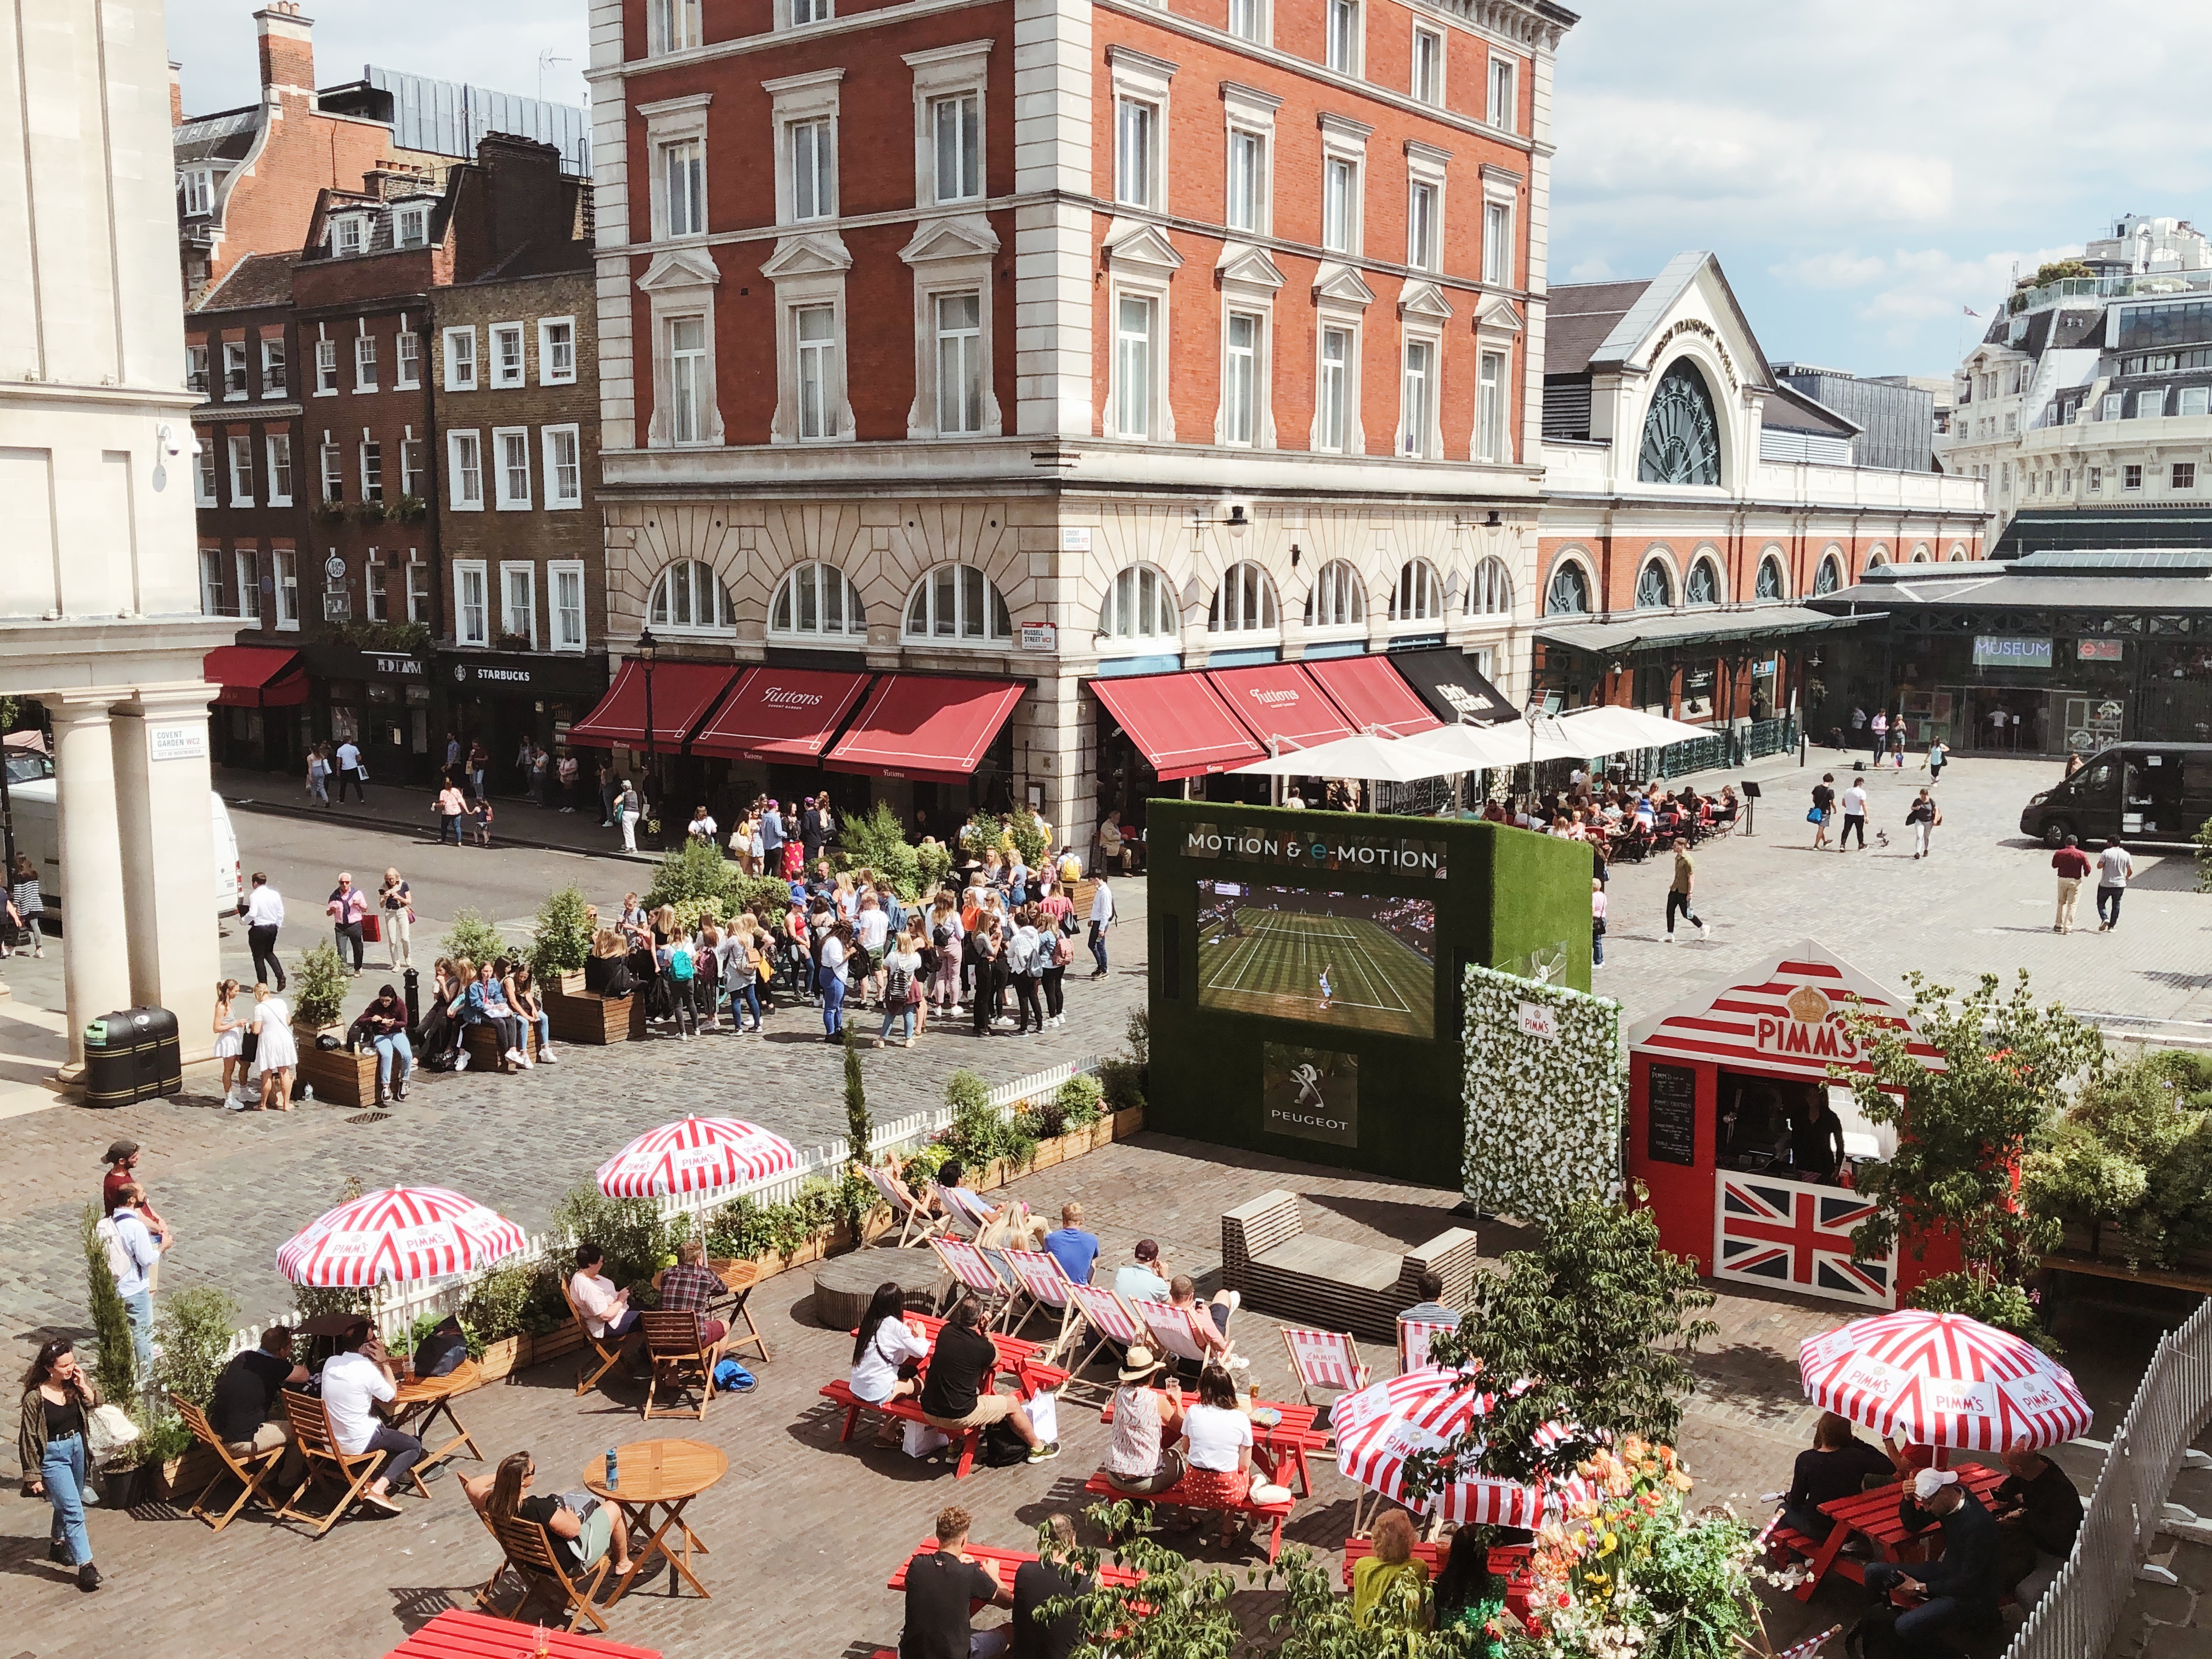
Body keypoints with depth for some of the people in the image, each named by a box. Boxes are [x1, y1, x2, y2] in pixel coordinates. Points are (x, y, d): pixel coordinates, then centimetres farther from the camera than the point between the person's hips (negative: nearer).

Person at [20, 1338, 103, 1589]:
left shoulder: (75, 1383, -7)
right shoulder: (35, 1398, -22)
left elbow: (95, 1404, -1)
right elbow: (29, 1438, -15)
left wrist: (84, 1387, -19)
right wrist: (34, 1475, -11)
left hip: (77, 1447, 6)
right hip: (53, 1455, -6)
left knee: (67, 1503, 24)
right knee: (74, 1510, -8)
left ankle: (58, 1544, 46)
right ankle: (85, 1566, -3)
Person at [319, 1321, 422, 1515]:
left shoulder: (330, 1363, -2)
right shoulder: (367, 1369, -21)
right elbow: (391, 1395, -5)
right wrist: (384, 1363, -2)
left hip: (333, 1439, 7)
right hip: (358, 1443, -7)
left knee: (387, 1429, 32)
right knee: (415, 1447, 9)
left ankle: (375, 1479, 16)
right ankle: (378, 1489, -11)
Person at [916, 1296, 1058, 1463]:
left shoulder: (946, 1331, -2)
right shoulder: (981, 1346, -17)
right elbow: (996, 1359, 7)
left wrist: (982, 1329, 8)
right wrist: (986, 1332, 10)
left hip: (929, 1411, 6)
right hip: (958, 1417, -6)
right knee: (1011, 1403, 13)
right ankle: (1038, 1448, 32)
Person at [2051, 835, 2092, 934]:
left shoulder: (2059, 853, -2)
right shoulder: (2081, 855, -9)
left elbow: (2054, 865, 10)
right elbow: (2087, 868, -9)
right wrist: (2085, 874, 12)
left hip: (2062, 880, 2)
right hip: (2075, 881, -2)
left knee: (2061, 903, 17)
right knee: (2072, 905, 4)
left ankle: (2059, 925, 19)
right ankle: (2068, 928, 1)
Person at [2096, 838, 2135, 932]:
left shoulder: (2106, 853, -11)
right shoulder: (2126, 854, 0)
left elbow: (2099, 866, -12)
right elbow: (2130, 871, 2)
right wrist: (2126, 878, 21)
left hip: (2106, 884, -3)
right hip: (2120, 885, 3)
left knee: (2101, 903, 13)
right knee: (2116, 905, 16)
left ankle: (2105, 919, -11)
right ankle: (2111, 926, 17)